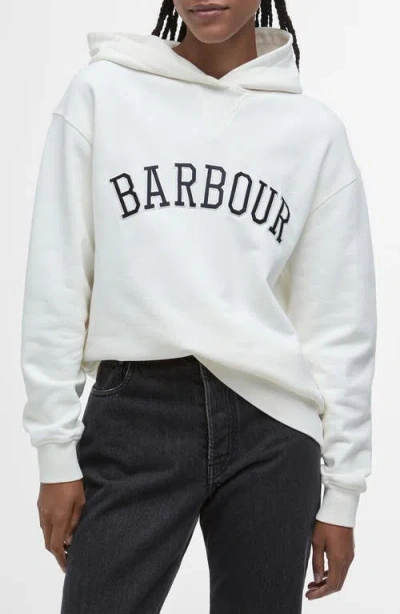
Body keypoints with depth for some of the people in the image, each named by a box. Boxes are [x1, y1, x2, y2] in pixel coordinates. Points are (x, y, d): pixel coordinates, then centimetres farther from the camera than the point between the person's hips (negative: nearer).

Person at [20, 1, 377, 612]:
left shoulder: (315, 129, 7)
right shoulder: (102, 91, 4)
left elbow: (341, 323, 7)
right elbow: (57, 279, 3)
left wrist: (341, 491, 6)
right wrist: (56, 449, 0)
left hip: (271, 427, 2)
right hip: (132, 416, -1)